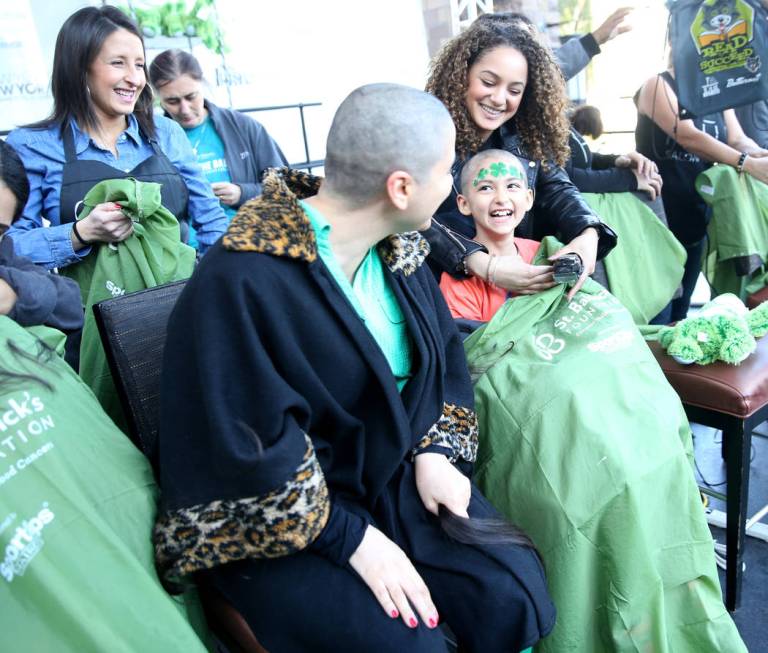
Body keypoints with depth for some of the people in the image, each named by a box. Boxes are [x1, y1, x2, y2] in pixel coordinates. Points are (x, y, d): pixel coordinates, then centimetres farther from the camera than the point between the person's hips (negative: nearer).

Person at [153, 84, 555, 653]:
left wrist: (434, 449, -3)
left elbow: (441, 354, 10)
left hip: (396, 473, 6)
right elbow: (248, 455, -24)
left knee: (516, 597, -9)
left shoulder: (396, 249, -1)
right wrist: (354, 539, -20)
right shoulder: (238, 285, -26)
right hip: (280, 519, -5)